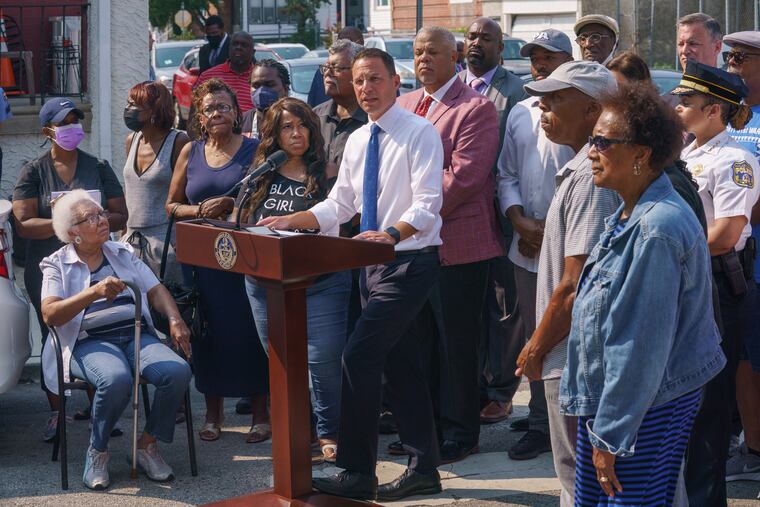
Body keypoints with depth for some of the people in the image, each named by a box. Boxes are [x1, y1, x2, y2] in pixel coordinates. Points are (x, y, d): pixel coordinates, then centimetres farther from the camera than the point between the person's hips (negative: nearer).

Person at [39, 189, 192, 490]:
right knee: (116, 379, -38)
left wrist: (175, 319, -6)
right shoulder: (57, 265, 7)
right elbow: (50, 314, -9)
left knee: (178, 372, -27)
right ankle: (97, 452, -11)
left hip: (137, 334, 4)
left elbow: (156, 291, 15)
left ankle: (147, 445, -5)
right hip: (89, 341, -4)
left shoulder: (123, 253, 21)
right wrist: (94, 292, -22)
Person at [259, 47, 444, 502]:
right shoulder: (358, 140, 12)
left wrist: (391, 233, -37)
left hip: (410, 263, -8)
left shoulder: (419, 133, -12)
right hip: (375, 262, 8)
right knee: (401, 366, 12)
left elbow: (427, 205, -21)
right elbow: (338, 206, 15)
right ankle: (424, 469, 21)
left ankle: (358, 473, -6)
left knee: (359, 357, -14)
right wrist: (290, 221, 1)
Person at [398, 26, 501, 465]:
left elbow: (462, 176, -18)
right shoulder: (403, 105, 15)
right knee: (419, 341, 14)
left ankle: (459, 433, 13)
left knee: (456, 343, 2)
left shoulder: (476, 109, -9)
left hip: (456, 245, -7)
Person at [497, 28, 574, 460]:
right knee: (535, 338, 11)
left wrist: (552, 227, -12)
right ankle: (541, 425, 19)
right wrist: (521, 221, -1)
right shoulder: (520, 113, 13)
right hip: (528, 247, 6)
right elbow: (507, 174, 15)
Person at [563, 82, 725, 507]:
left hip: (645, 408, -9)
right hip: (606, 400, 9)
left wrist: (611, 434, -19)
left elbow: (641, 348, -23)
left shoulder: (657, 230, -23)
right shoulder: (630, 214, 8)